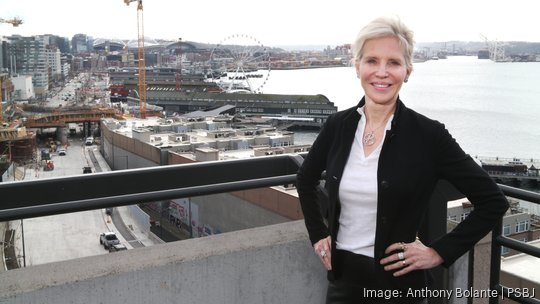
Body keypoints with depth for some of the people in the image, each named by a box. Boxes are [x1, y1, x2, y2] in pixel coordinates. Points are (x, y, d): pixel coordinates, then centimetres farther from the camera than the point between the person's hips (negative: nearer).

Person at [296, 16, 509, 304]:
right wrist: (318, 235, 8)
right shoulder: (337, 126, -3)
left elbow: (493, 201, -8)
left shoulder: (428, 134, -13)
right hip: (341, 277, 3)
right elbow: (305, 180, 14)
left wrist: (440, 252, -10)